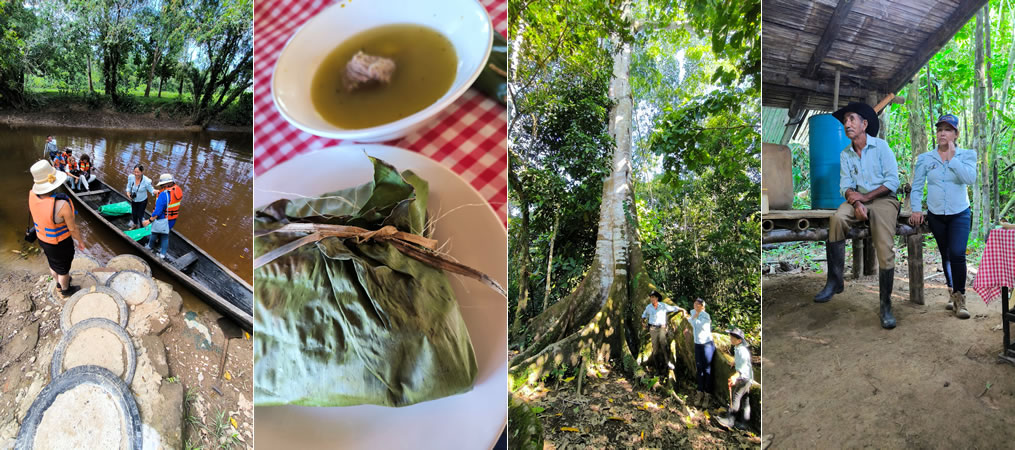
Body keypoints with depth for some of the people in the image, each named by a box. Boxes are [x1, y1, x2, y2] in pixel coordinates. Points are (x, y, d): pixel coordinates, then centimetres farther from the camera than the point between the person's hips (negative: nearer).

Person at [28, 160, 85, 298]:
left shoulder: (32, 195, -20)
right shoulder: (62, 204, -40)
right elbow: (73, 228, -25)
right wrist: (81, 242, -7)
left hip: (43, 239, 6)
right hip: (60, 244, -6)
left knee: (53, 263, 33)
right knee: (63, 268, 23)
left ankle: (60, 282, 60)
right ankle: (66, 290, 48)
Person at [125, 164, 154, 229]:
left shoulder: (146, 181, -29)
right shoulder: (131, 177, -18)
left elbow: (151, 190, -18)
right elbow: (129, 187, -1)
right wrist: (128, 192, -18)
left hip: (142, 201, -4)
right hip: (133, 200, 4)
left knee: (140, 215, 9)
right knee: (134, 213, 24)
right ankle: (135, 224, 54)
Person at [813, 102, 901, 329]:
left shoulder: (881, 146, -1)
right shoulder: (845, 154, 11)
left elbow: (893, 182, -7)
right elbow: (845, 186, 4)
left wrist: (865, 197, -14)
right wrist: (855, 202, -17)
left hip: (883, 199, -3)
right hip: (858, 199, 3)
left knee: (885, 251, -20)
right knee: (837, 218, -32)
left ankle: (886, 306, -11)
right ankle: (835, 281, -28)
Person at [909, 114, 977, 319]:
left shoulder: (967, 155, -1)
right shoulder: (925, 159, 2)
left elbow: (970, 178, -19)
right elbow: (917, 187, 3)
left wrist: (952, 156, -17)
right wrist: (916, 209, -9)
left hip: (960, 214, -2)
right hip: (936, 215, 2)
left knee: (957, 254, -15)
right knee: (945, 256, 11)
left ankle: (959, 298, -6)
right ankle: (952, 291, 27)